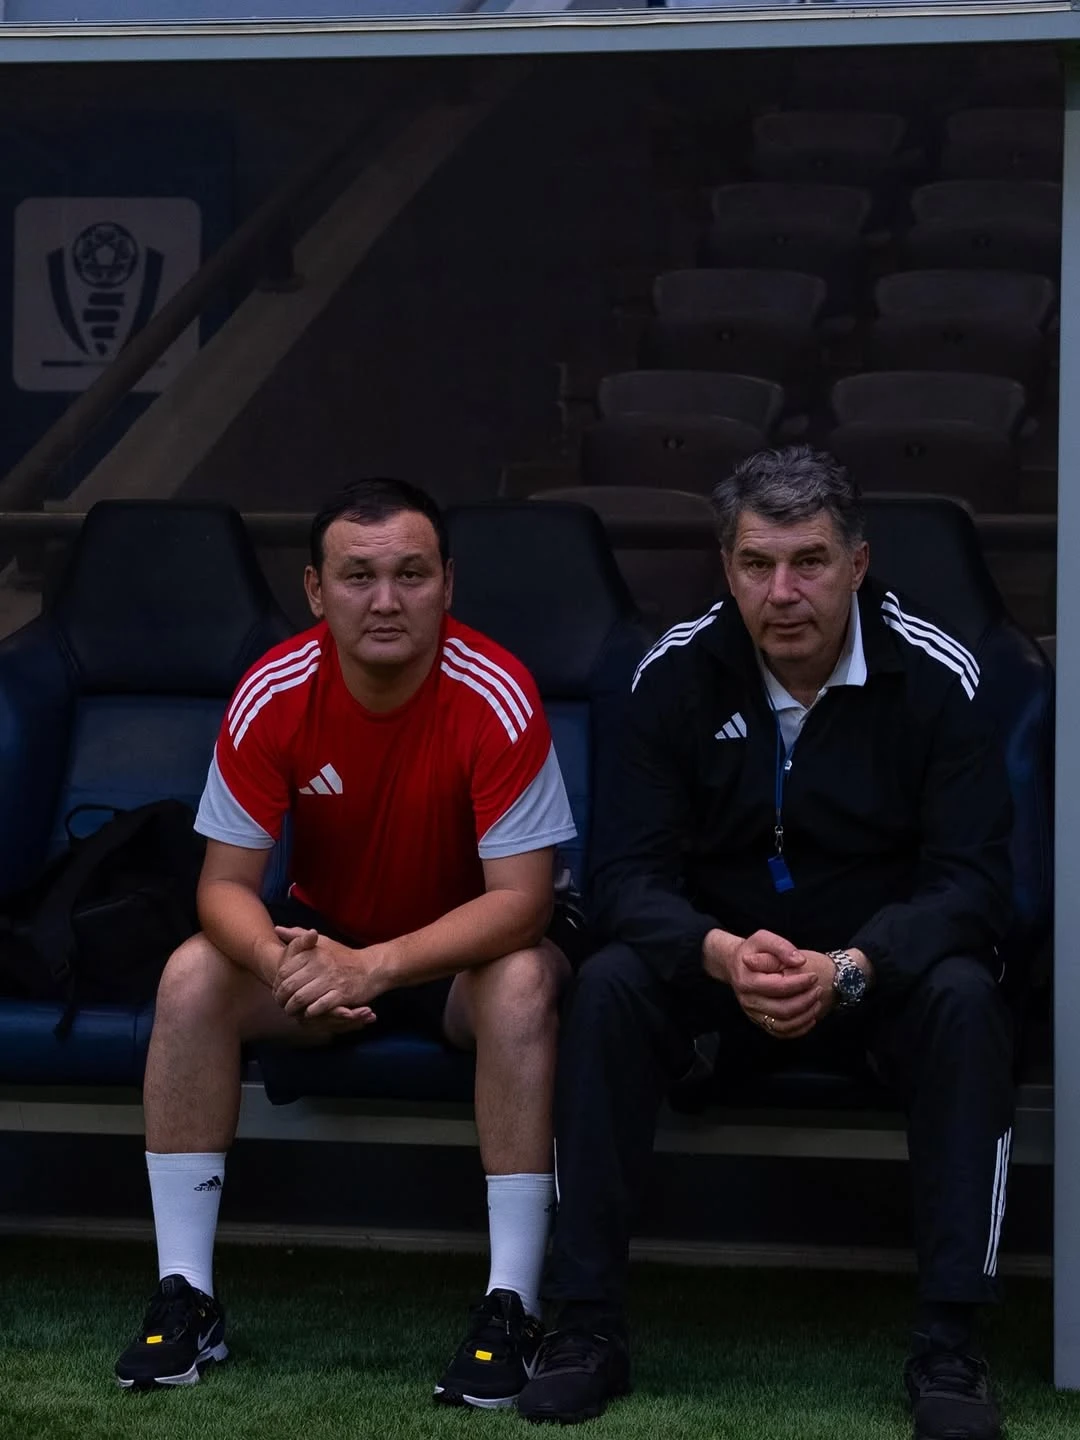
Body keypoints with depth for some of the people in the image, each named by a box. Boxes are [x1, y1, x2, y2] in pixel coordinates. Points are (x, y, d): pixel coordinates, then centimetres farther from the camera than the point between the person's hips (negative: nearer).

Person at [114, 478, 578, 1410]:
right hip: (323, 940, 3)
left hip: (466, 950, -3)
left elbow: (522, 899, -27)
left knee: (525, 984, -35)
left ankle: (512, 1306, -29)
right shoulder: (272, 697, -17)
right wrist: (283, 962, -38)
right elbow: (226, 885, -14)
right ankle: (185, 1296, -16)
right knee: (193, 978, -23)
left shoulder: (494, 696, -25)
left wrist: (375, 966, -41)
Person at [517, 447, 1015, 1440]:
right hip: (722, 962, 1)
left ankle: (949, 1343, -29)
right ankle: (588, 1327, -22)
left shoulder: (936, 676, -14)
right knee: (609, 987, -27)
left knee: (964, 997, -33)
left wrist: (847, 970, -36)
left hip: (881, 972, -1)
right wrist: (723, 954, -35)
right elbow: (630, 874, -13)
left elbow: (970, 882, -18)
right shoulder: (678, 674, -9)